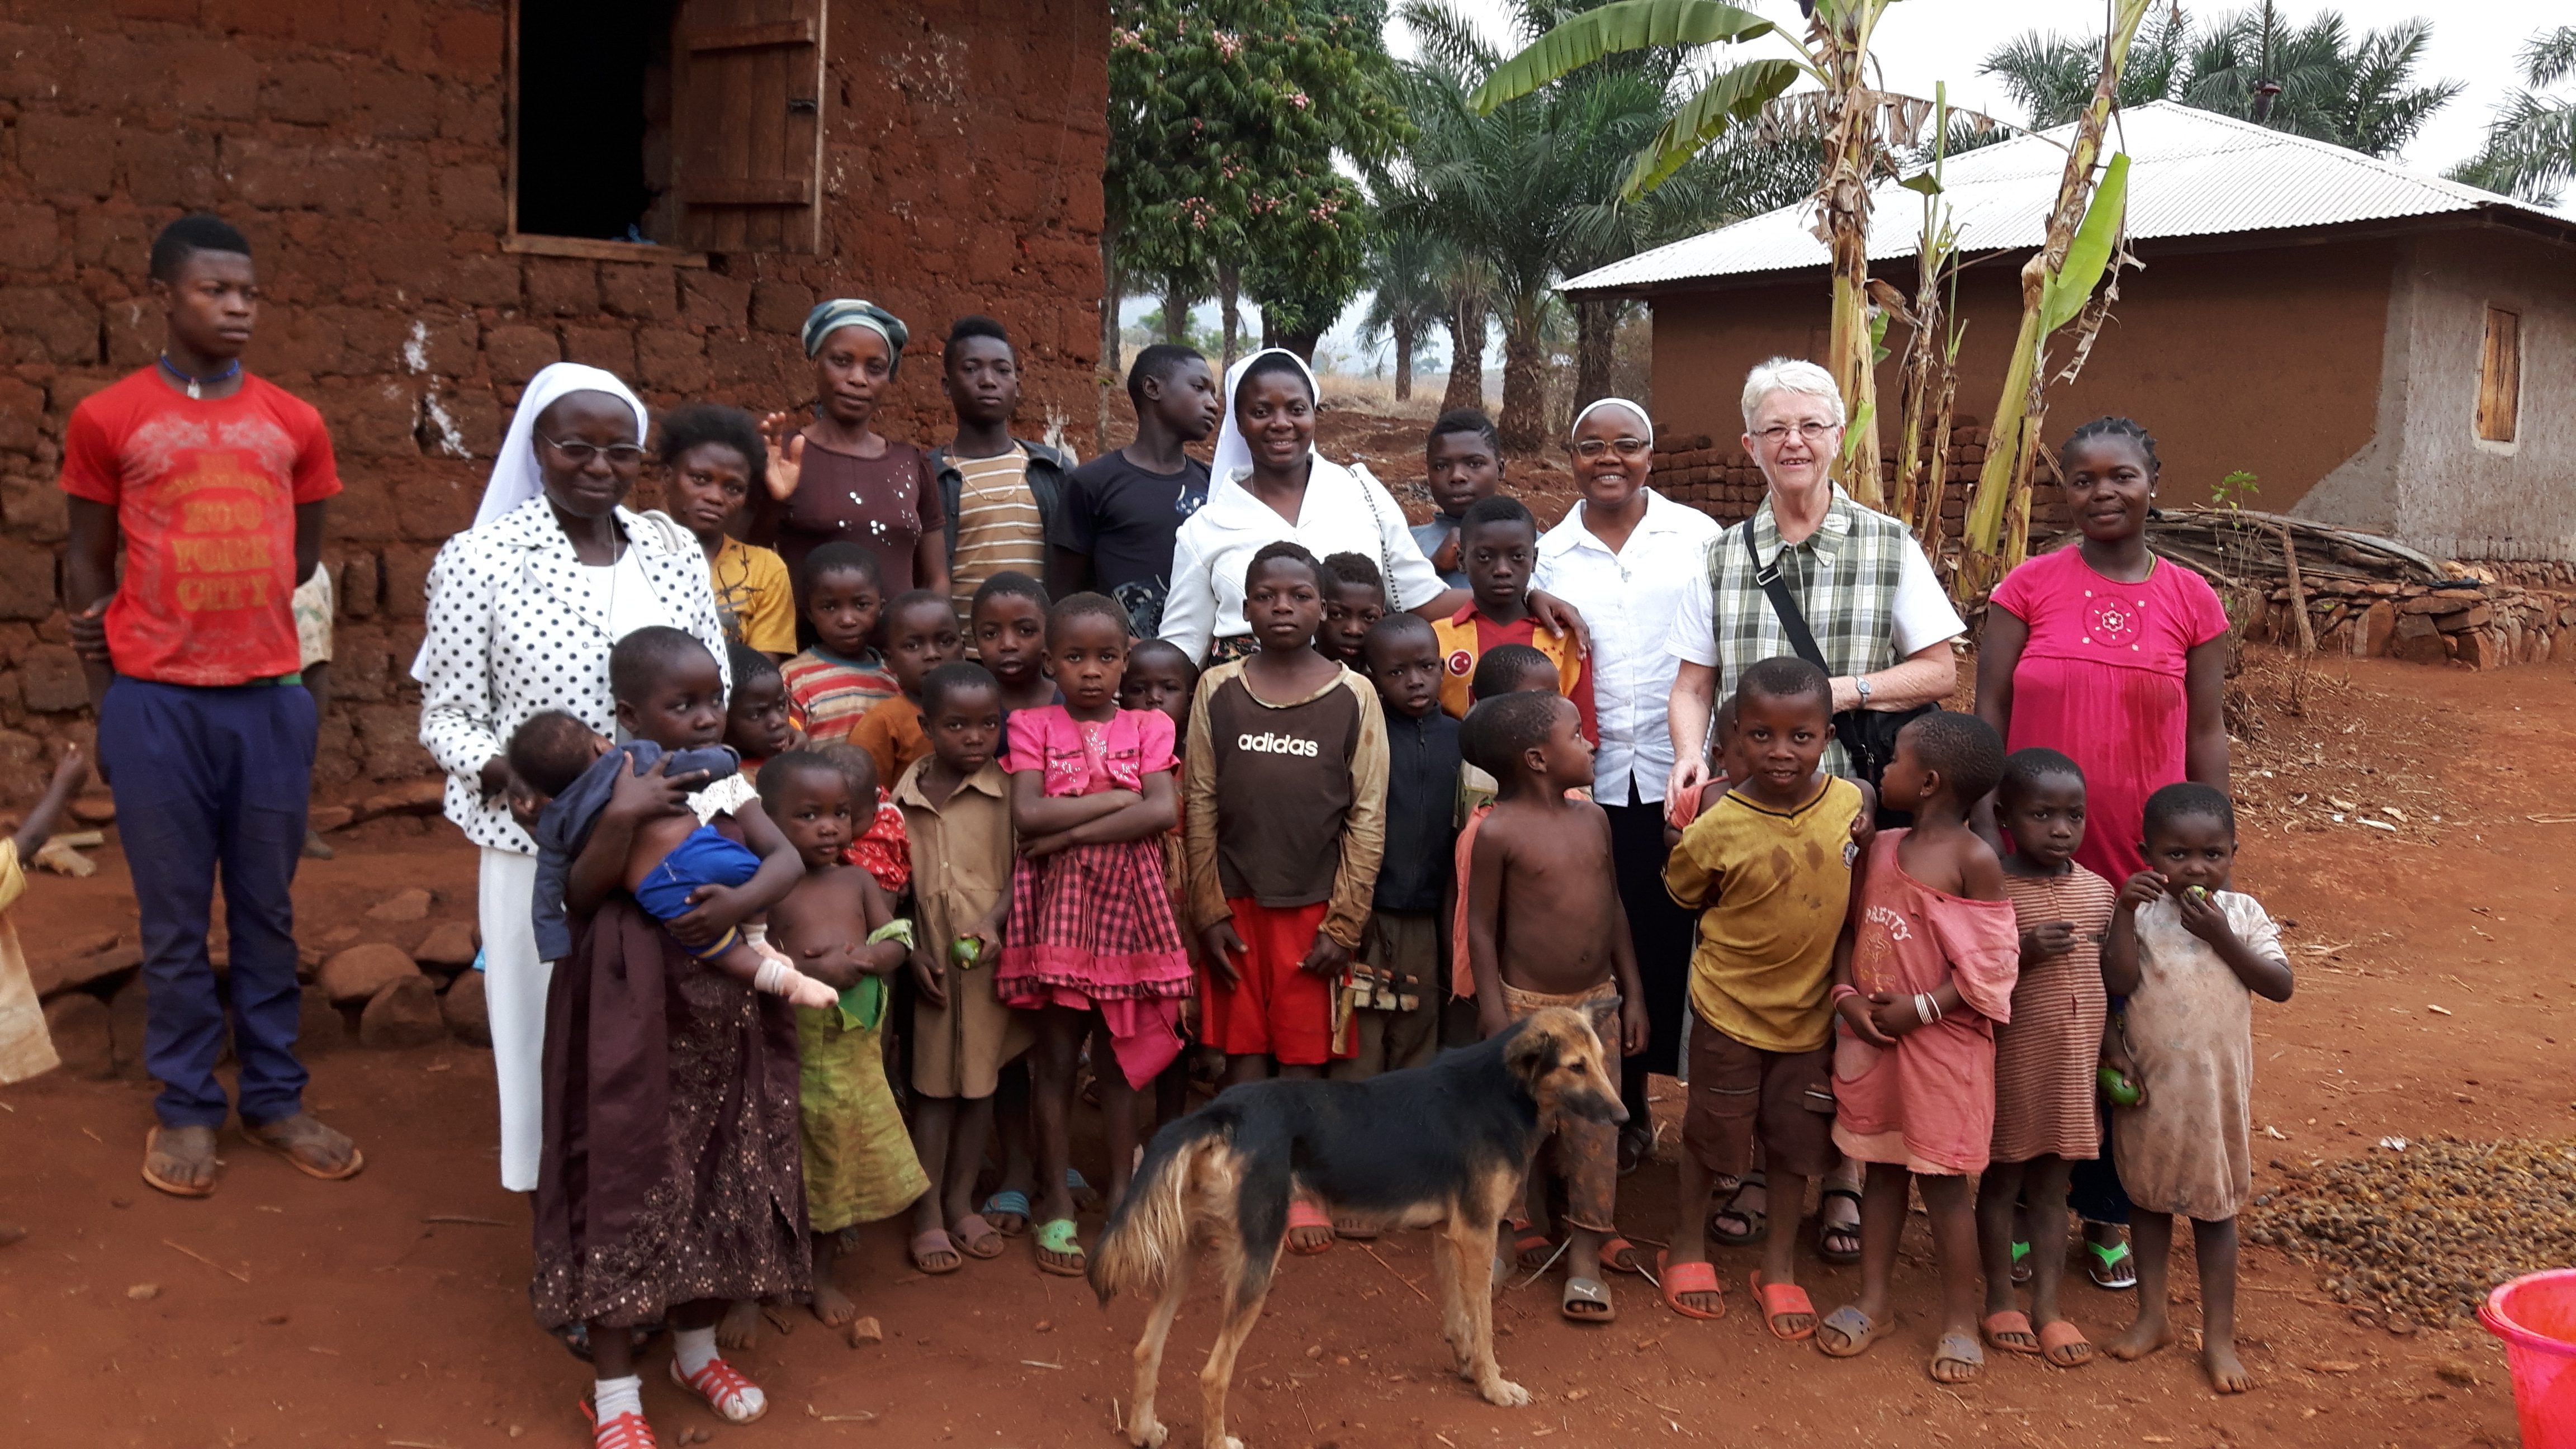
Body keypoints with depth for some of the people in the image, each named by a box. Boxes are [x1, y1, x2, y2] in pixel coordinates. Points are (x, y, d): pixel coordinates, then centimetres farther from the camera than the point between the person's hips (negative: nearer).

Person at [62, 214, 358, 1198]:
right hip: (156, 701, -2)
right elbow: (87, 568, 5)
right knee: (175, 919, 5)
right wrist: (107, 702, 4)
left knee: (267, 911, 9)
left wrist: (236, 614, 2)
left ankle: (275, 1097, 20)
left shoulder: (294, 424, 6)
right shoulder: (106, 420, 0)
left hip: (271, 697, 2)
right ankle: (186, 1106, 17)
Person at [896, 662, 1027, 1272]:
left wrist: (993, 924, -21)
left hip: (991, 957, 0)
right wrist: (912, 952, -5)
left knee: (980, 1082, 11)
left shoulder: (1007, 789, -5)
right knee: (933, 1085, 7)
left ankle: (961, 1203, 26)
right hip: (930, 962, 0)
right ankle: (928, 1216, 14)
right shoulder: (904, 796, -1)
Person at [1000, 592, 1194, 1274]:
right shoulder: (1032, 726, 1)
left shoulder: (1148, 726, 4)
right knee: (1056, 1055, 4)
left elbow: (1163, 813, -12)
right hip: (1056, 903, -1)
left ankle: (1121, 1189, 22)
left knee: (1121, 1052, 10)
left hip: (1127, 902, 1)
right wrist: (1117, 799, -12)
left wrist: (1069, 833, -16)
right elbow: (1027, 815, -14)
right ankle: (1057, 1199, 15)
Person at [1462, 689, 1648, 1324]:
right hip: (1527, 1006, -5)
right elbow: (1482, 927, -10)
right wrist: (1494, 1013, -12)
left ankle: (1584, 1252, 16)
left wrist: (1630, 992, 10)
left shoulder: (1593, 819, 3)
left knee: (1595, 1128, 6)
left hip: (1597, 1002, 5)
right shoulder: (1500, 831, -14)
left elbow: (1613, 909, 10)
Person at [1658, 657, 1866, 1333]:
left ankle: (1780, 1263, 33)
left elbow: (1853, 896, 3)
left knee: (1798, 1139, 15)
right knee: (1713, 1132, 14)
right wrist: (1750, 933, -5)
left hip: (1812, 1008, 3)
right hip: (1731, 1007, -3)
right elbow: (1683, 896, -3)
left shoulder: (1852, 803, -13)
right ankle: (1689, 1245, 36)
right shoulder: (1717, 830, -22)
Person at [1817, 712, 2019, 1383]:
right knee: (1882, 1168, 15)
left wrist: (1920, 1008, -19)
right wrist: (1847, 996, -6)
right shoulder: (1880, 848, 4)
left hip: (1942, 1042, -6)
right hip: (1871, 1034, 6)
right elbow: (1851, 930, 9)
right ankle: (1873, 1302, 27)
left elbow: (1989, 965, -15)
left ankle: (1960, 1320, 18)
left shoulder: (1974, 860, -14)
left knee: (1943, 1178, 3)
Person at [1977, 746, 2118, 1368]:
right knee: (2002, 1178, 10)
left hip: (2075, 1061, 4)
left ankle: (2047, 1306, 22)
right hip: (2012, 1060, -4)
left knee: (2052, 1183, 13)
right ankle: (2000, 1298, 24)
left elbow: (2109, 976, 10)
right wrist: (2023, 955, -27)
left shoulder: (2100, 892, 2)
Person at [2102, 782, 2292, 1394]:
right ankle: (2152, 1316, 30)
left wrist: (2221, 936, -21)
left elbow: (2280, 986, -12)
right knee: (2150, 1195, 15)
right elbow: (2119, 981, -21)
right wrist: (2125, 912, -29)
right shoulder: (2143, 912, -9)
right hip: (2149, 1083, 0)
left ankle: (2218, 1337, 19)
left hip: (2218, 1085, 0)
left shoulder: (2243, 914, -5)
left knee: (2216, 1204, 10)